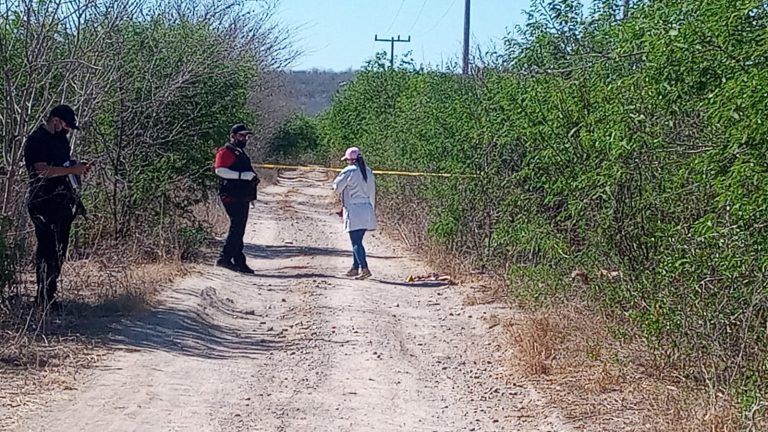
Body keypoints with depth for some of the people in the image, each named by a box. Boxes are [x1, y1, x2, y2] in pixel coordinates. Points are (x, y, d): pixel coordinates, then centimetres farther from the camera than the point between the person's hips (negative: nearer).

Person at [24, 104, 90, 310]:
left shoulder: (61, 139, 17)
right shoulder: (36, 140, -10)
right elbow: (42, 170, -21)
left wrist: (78, 167, 9)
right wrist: (71, 170, -20)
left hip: (63, 201, 9)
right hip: (44, 202, -9)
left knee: (59, 249, 9)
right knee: (47, 250, -8)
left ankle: (49, 296, 15)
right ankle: (44, 298, -4)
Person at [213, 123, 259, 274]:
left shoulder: (241, 153, 23)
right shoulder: (226, 152, -7)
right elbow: (220, 170, -22)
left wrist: (253, 178, 15)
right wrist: (244, 175, -24)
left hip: (242, 198, 10)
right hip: (232, 197, -10)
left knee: (239, 230, 11)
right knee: (236, 228, -15)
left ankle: (239, 262, 14)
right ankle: (224, 258, -13)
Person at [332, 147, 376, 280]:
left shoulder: (349, 172, -10)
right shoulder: (368, 172, 11)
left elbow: (336, 188, -4)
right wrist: (372, 209, 22)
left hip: (354, 211, -7)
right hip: (367, 210, 7)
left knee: (356, 242, -7)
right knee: (357, 241, 16)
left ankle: (364, 269, -16)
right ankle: (355, 268, 20)